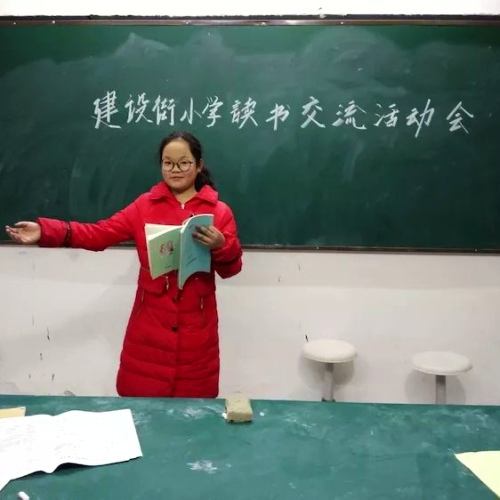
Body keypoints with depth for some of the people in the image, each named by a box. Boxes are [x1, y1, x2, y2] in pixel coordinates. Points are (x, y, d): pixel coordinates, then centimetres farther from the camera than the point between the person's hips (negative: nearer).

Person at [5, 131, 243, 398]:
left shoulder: (219, 211, 2)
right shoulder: (145, 205, 5)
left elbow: (231, 268, 1)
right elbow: (99, 233, -4)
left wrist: (221, 246, -21)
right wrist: (46, 231, -16)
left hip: (196, 329, -1)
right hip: (149, 327, 1)